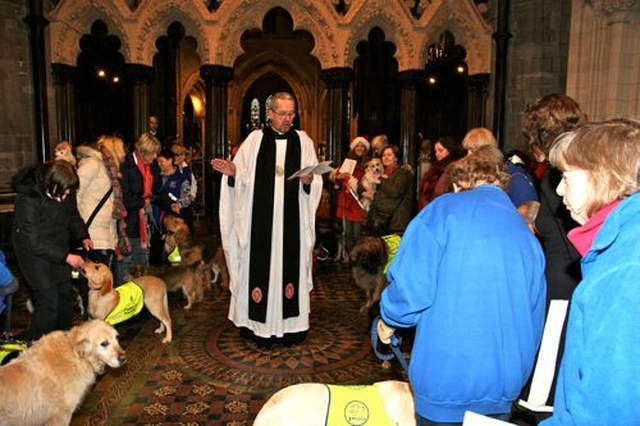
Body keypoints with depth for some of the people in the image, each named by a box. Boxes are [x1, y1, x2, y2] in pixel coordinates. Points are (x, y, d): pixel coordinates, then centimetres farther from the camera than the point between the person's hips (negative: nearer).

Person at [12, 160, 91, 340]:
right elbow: (35, 241, -26)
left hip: (58, 248, 7)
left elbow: (73, 214, 11)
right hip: (34, 251, -7)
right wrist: (67, 257, -26)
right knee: (49, 300, -10)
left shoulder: (65, 193, -10)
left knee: (66, 294, 13)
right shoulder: (27, 199, -29)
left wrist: (83, 236, 4)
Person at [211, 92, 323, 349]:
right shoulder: (254, 140, 5)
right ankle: (260, 326, 16)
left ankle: (291, 324, 17)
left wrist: (308, 181, -16)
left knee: (290, 267, 5)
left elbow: (316, 183, 5)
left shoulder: (303, 141, 7)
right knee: (260, 268, 2)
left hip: (291, 222, 1)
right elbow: (242, 178, 3)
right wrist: (232, 172, -17)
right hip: (260, 221, 0)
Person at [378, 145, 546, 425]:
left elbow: (411, 286, -18)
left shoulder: (445, 209, -8)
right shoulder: (526, 234, 7)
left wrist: (389, 321, 3)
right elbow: (533, 320, 12)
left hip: (445, 383, -4)